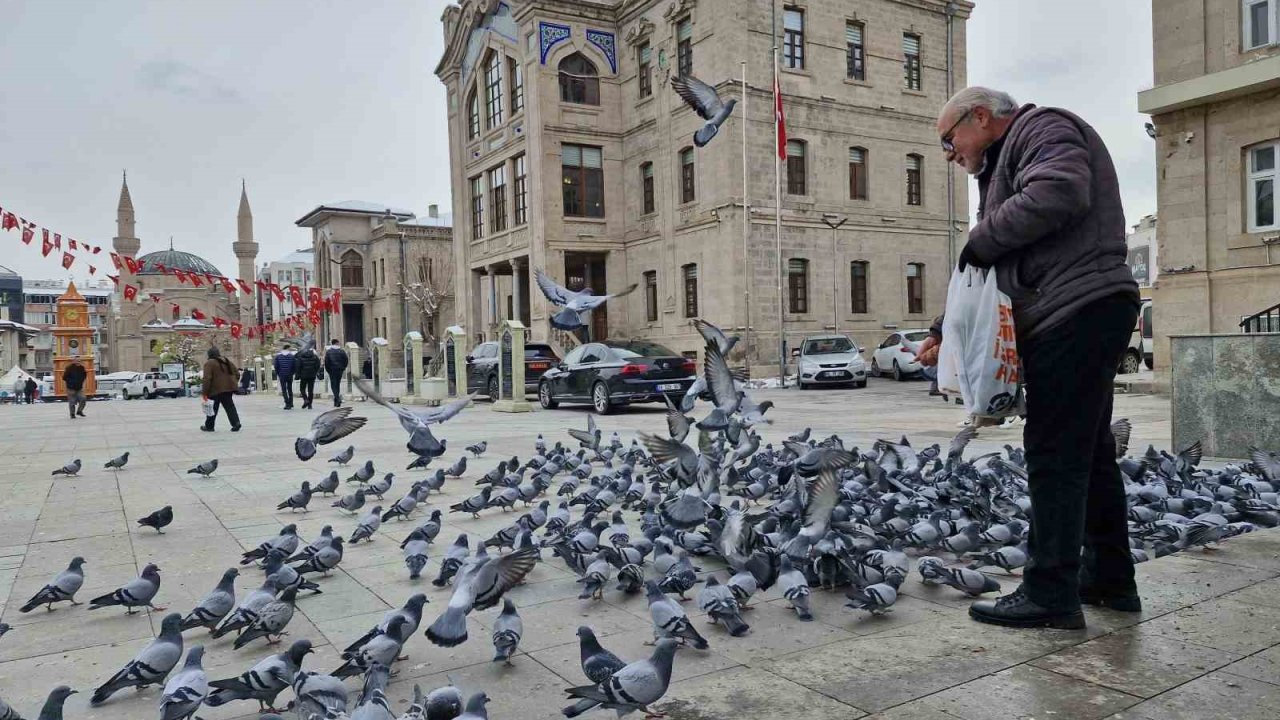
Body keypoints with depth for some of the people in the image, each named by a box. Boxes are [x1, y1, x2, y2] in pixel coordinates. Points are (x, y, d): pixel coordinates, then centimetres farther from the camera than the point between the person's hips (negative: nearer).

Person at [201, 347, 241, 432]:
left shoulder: (209, 363, -9)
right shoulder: (226, 361, 13)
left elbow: (207, 378, -16)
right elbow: (235, 372, 16)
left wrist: (205, 392, -13)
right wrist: (234, 385, 18)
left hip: (216, 390, -5)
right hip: (229, 388, 5)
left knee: (213, 408, 8)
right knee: (230, 406, 6)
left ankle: (209, 426, 19)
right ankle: (236, 423, -10)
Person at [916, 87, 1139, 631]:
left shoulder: (1042, 127, 0)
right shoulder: (1006, 164, 28)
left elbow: (1058, 192, -24)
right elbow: (999, 272, 25)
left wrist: (979, 242, -12)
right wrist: (946, 332, 14)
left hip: (1078, 310, -10)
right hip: (1081, 315, 11)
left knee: (1054, 454, -10)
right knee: (1088, 451, 14)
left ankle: (1050, 594, -5)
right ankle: (1110, 580, 24)